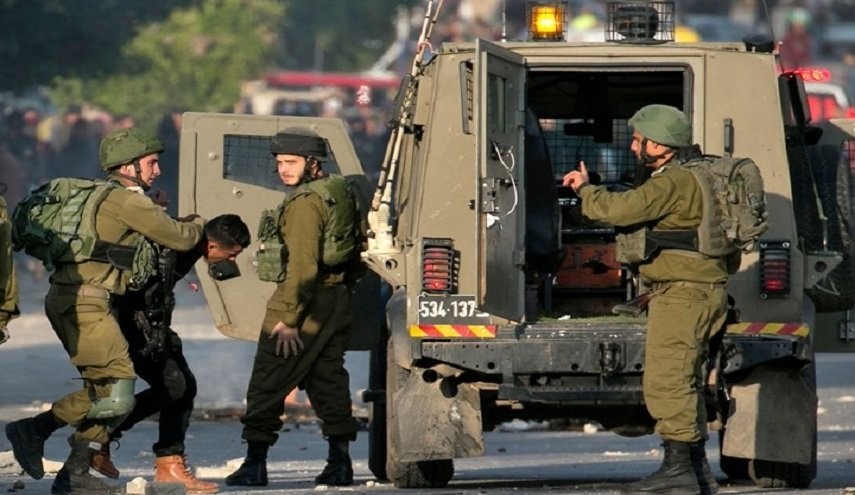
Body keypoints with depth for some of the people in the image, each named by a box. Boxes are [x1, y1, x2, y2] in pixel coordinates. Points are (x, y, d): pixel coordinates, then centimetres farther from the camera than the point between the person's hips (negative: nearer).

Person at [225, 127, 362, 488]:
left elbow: (302, 266, -23)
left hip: (306, 302, -9)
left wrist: (287, 318, -23)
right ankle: (339, 463, 10)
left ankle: (255, 464, -4)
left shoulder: (305, 202, -17)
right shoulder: (340, 192, 13)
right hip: (338, 301, 9)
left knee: (266, 386, -3)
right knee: (329, 381, 13)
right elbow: (353, 256, 21)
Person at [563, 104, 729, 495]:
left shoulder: (673, 183, -16)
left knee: (666, 381, -11)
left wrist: (584, 189, -8)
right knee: (684, 383, 14)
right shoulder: (685, 179, 19)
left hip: (681, 295, -11)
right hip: (699, 293, 11)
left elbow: (620, 209, -24)